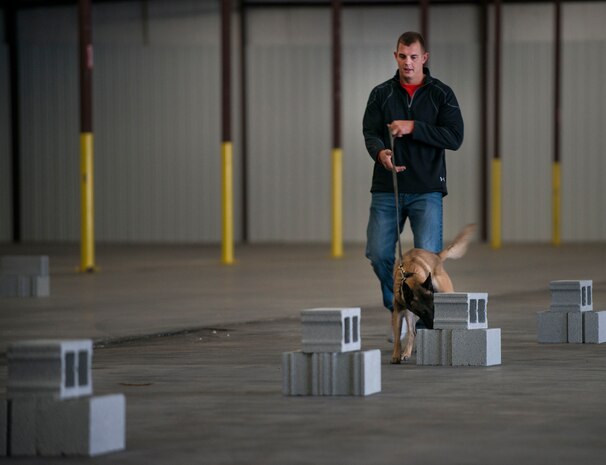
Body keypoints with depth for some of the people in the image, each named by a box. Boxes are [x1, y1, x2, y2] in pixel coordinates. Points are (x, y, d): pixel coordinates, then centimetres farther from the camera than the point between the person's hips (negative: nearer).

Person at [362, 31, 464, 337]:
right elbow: (370, 133, 1)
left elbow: (455, 137, -7)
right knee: (378, 254, -3)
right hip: (386, 188, 2)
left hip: (426, 190, -2)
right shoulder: (381, 94, 8)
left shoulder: (441, 94, 3)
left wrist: (413, 127, -16)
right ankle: (398, 310, 20)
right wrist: (380, 152, -22)